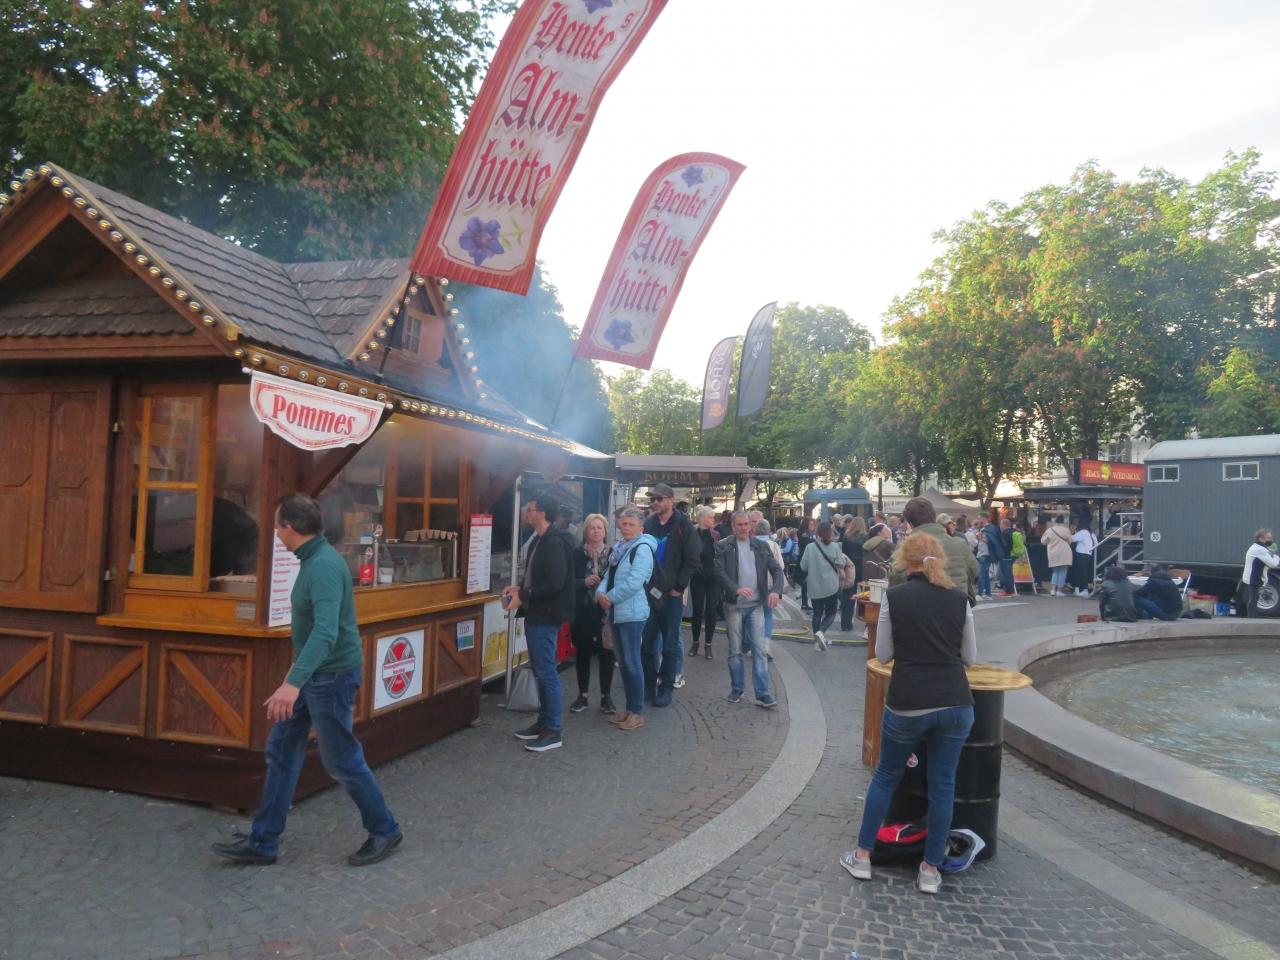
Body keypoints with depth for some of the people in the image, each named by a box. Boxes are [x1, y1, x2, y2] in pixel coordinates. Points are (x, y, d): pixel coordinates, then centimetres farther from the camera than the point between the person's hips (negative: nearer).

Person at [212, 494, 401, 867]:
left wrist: (294, 681, -45)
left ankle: (384, 831, 20)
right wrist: (298, 669, 26)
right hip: (314, 673, 10)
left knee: (341, 761, 3)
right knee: (281, 751, 12)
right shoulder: (312, 560, 8)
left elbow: (326, 631, -37)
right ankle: (263, 842, 23)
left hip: (332, 675, -10)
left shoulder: (324, 566, -24)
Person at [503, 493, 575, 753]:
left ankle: (553, 731, 4)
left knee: (547, 672, -4)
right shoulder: (538, 540, 14)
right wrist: (519, 587, 7)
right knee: (540, 671, 16)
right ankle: (543, 722, 26)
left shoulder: (555, 543, -18)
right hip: (535, 615, 10)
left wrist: (523, 597, -19)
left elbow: (555, 583, -25)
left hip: (546, 617, -10)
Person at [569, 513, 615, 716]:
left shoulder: (613, 554, 1)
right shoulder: (577, 554, 1)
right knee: (583, 652, 8)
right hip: (582, 611, 0)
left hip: (606, 611, 0)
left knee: (606, 653, 3)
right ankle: (582, 696, 20)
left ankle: (606, 697, 15)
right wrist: (584, 582, -18)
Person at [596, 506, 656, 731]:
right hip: (616, 612, 9)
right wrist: (601, 593, -9)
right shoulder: (619, 548, 13)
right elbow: (609, 574, 12)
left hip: (632, 613, -9)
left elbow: (633, 583, -22)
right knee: (623, 662, 14)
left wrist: (610, 597, -13)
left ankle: (638, 712, 5)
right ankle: (629, 708, 24)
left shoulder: (643, 548, -14)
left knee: (632, 662, -4)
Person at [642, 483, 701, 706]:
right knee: (647, 642, 7)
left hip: (671, 594, -4)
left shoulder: (683, 525, -5)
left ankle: (666, 687, 13)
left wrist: (678, 586, -11)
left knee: (670, 644, 4)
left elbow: (693, 560, -8)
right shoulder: (648, 524, 7)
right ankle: (649, 685, 19)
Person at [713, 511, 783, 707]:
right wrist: (736, 589, -26)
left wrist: (775, 590, -14)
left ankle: (762, 693, 2)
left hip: (756, 605, 2)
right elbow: (719, 572, -11)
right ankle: (736, 689, 20)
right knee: (735, 650, 8)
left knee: (760, 649, -2)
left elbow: (776, 569, 5)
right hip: (733, 605, -2)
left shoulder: (761, 546, 7)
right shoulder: (723, 546, -2)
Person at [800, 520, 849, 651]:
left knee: (817, 613, 14)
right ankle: (821, 632, -16)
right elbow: (841, 564, -8)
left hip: (815, 587, 2)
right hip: (831, 586, -2)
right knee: (830, 613, 9)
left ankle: (817, 641, 13)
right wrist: (844, 558, 14)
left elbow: (803, 566, -3)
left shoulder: (810, 547, -7)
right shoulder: (835, 547, -10)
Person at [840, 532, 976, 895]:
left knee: (886, 775, 15)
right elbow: (970, 656, 10)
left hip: (907, 704, -2)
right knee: (943, 784, 13)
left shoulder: (894, 596, -4)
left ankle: (862, 856, 24)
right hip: (955, 703, 2)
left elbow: (883, 654, 1)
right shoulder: (959, 598, 2)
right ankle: (930, 869, 22)